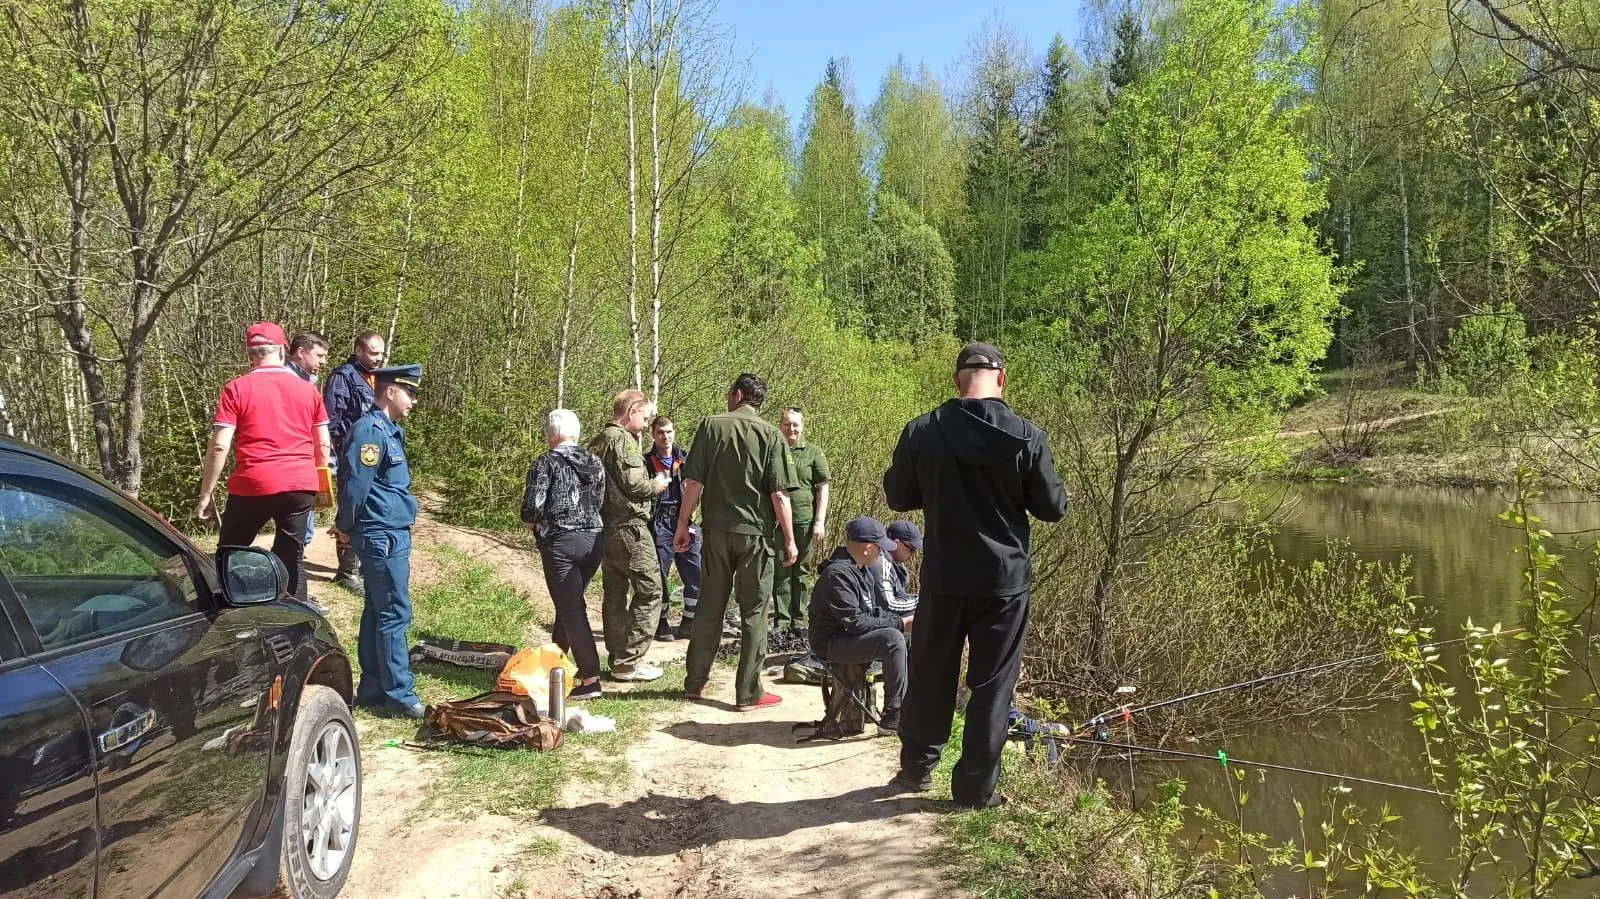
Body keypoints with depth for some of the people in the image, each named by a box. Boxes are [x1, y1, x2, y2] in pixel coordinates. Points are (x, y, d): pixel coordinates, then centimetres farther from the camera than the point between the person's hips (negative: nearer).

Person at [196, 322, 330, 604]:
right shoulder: (308, 390, 8)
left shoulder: (237, 389, -2)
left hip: (253, 486, -3)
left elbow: (219, 447, -7)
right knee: (291, 559, 10)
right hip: (301, 485, 3)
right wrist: (320, 483, 25)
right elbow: (323, 445, 11)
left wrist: (206, 494, -1)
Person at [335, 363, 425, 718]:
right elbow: (355, 485, -18)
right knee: (395, 615, -6)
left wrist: (347, 526, 18)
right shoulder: (371, 431, -17)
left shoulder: (388, 430, 15)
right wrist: (346, 527, -5)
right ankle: (399, 695, 0)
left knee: (377, 613, 14)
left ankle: (372, 689, 22)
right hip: (383, 537, -10)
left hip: (390, 536, 10)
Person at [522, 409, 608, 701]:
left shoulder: (546, 464, -7)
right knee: (568, 603, 21)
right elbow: (601, 501, 8)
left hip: (560, 541, -6)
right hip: (594, 540, 6)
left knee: (571, 609, -4)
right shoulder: (595, 463, 9)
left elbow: (532, 506, -13)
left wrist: (531, 522, 7)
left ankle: (590, 678, -8)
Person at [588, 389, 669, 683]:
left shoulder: (598, 441, 15)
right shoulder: (623, 440, -13)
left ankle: (617, 658, 18)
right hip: (629, 526, -10)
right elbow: (633, 484, -20)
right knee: (649, 591, -4)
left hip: (605, 526, 10)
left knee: (615, 592, 13)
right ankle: (629, 661, -5)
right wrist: (656, 485, -2)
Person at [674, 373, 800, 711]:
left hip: (716, 530, 2)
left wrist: (683, 524, 5)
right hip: (755, 532, -2)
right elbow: (780, 495, -9)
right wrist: (789, 540, -2)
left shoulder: (711, 426, 0)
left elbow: (694, 483, -3)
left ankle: (695, 683, 23)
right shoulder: (771, 436, -4)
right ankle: (749, 693, 9)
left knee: (709, 608, 13)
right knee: (753, 613, 5)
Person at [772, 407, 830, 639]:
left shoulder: (813, 453, 4)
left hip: (804, 521, 0)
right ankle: (781, 619, 8)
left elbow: (822, 488, 4)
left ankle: (798, 619, 15)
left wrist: (820, 521, -3)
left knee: (800, 572, 7)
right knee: (780, 572, 2)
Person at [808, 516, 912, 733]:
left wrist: (902, 619, -2)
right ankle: (893, 716, -23)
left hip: (852, 636, 10)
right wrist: (899, 624, -21)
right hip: (832, 644, -10)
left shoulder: (861, 570, 10)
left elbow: (870, 612, 14)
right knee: (892, 638, -28)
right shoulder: (838, 574, -22)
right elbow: (855, 622, -26)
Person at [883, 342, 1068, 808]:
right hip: (1004, 579, -1)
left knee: (930, 676, 17)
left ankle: (916, 766, 31)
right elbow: (1052, 507, -3)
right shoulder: (1026, 436, -11)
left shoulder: (922, 432, -7)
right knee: (991, 685, 9)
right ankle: (976, 787, 15)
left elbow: (898, 497, 4)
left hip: (942, 578, 2)